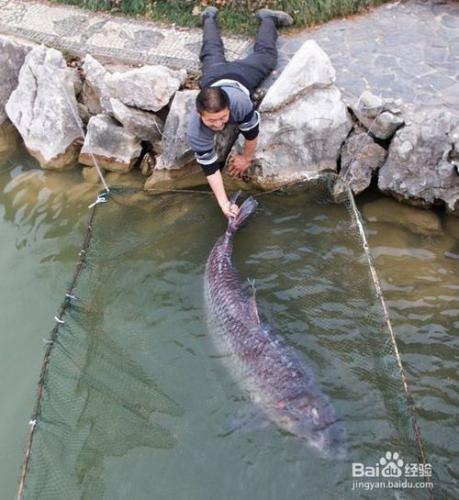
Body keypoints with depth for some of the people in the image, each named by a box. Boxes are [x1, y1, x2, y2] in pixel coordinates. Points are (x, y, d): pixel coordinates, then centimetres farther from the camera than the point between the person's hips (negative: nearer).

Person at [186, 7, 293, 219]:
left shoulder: (239, 102, -50)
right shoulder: (195, 132, -46)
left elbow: (252, 130, -31)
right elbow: (210, 167, -40)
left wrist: (246, 157, -17)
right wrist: (224, 204, -46)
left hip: (238, 76, -1)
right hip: (213, 77, 1)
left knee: (265, 55, 29)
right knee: (211, 55, 35)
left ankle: (266, 17, 54)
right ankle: (209, 18, 63)